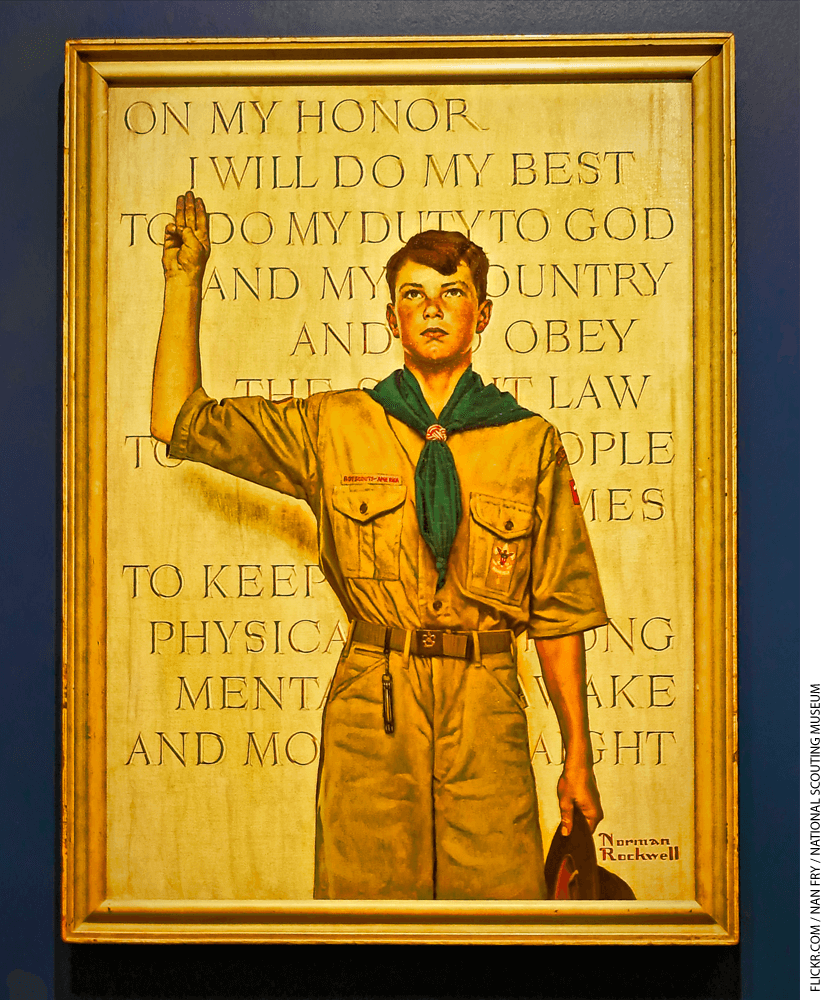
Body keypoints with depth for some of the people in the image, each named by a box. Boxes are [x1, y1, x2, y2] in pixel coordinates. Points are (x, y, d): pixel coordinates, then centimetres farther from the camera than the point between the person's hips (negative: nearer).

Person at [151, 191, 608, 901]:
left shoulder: (532, 442, 5)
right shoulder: (332, 428, 6)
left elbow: (559, 609, 6)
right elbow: (181, 420, 8)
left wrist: (578, 756, 6)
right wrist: (185, 282, 5)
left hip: (487, 716, 0)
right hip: (371, 711, 0)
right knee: (368, 895, 4)